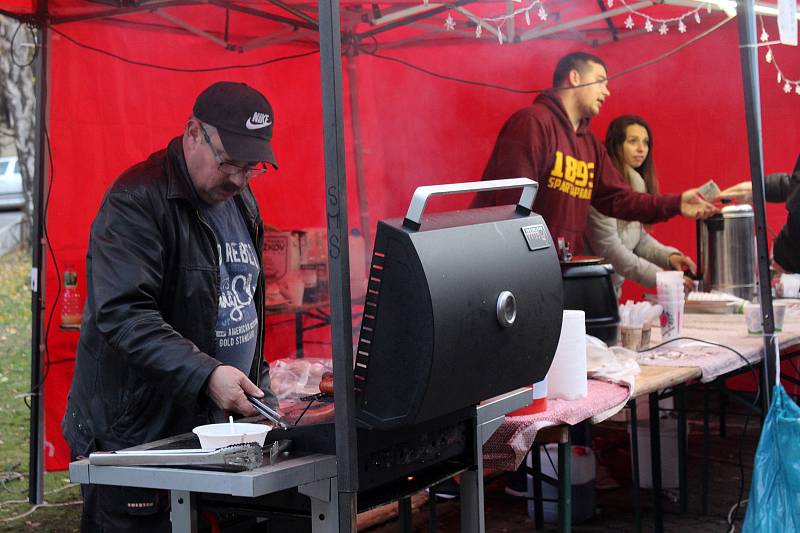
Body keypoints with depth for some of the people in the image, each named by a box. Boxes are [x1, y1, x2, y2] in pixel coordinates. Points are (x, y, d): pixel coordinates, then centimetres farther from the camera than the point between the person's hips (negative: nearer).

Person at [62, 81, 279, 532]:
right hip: (133, 435, -7)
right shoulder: (136, 202, -15)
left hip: (207, 428, 8)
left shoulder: (241, 202, 12)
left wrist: (261, 394, 16)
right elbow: (123, 314, -25)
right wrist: (205, 374, -34)